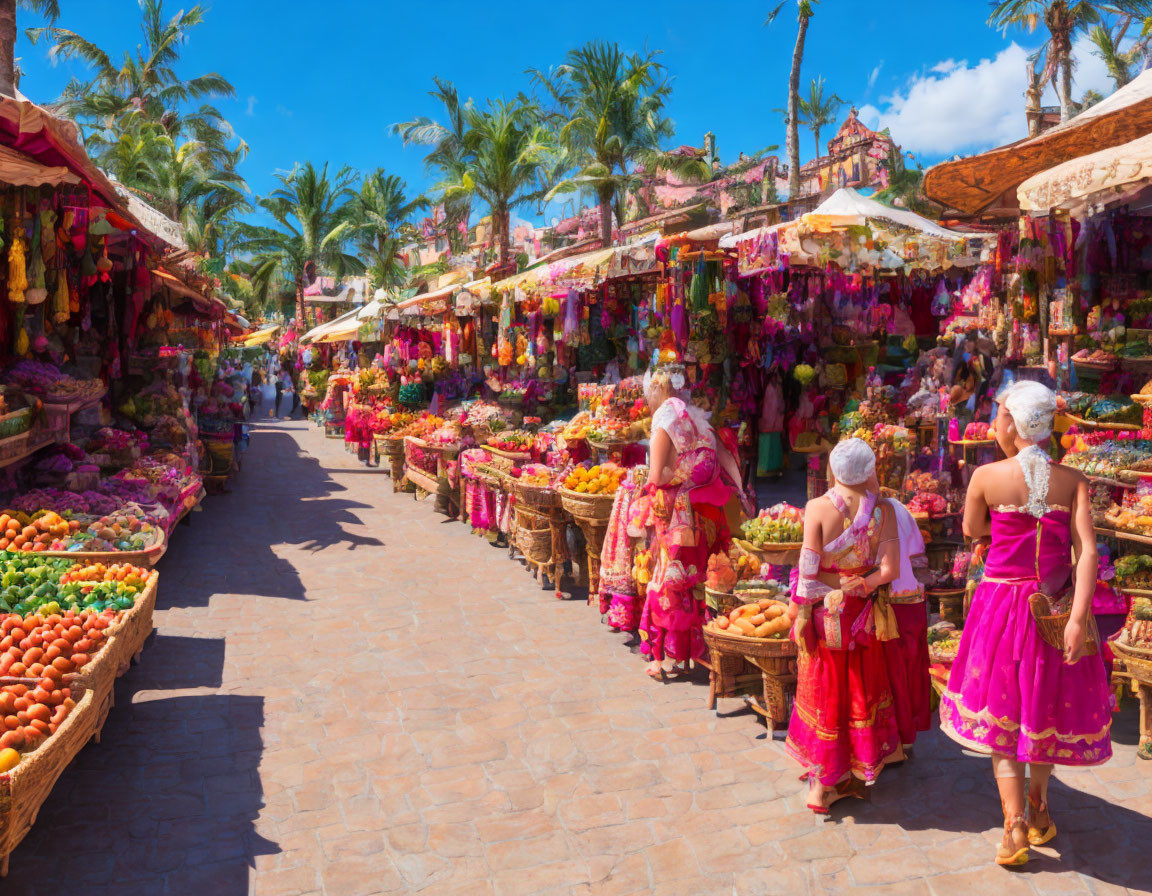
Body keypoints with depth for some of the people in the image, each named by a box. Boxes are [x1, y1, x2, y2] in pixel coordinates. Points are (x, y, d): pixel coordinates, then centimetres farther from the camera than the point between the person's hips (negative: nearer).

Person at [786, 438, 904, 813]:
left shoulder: (817, 508, -15)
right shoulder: (883, 511, -9)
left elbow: (808, 569, -14)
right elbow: (889, 570, -14)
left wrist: (799, 608, -3)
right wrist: (860, 585, 1)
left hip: (823, 613, -1)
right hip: (864, 614, 2)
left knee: (824, 694, 10)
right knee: (862, 692, 17)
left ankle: (823, 783, 19)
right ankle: (855, 774, 29)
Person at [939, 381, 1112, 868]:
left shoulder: (986, 476, -10)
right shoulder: (1073, 481, -6)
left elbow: (972, 530, 5)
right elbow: (1087, 549, -14)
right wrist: (1078, 617, -16)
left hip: (1001, 603, -2)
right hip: (1055, 606, 2)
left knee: (1001, 710, 9)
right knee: (1046, 702, 19)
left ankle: (1015, 824, 4)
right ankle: (1039, 805, 35)